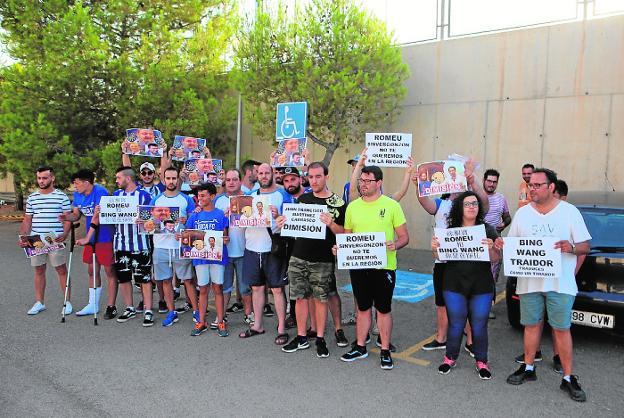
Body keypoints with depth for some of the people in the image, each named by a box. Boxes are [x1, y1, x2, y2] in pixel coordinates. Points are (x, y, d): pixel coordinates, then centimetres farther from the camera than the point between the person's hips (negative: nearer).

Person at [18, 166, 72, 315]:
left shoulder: (62, 196, 0)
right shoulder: (32, 198, 11)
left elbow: (68, 218, -2)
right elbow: (27, 220, 14)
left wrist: (64, 234, -17)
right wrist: (23, 237, 2)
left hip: (56, 241, -4)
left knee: (62, 270, 1)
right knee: (39, 271, 11)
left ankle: (68, 302, 10)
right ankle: (39, 303, 21)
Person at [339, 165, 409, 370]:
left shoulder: (391, 205, -5)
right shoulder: (352, 206, 4)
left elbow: (404, 237, -3)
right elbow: (347, 237, 13)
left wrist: (394, 245, -23)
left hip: (384, 266, -3)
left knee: (384, 309, 9)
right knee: (362, 307, 16)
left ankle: (385, 351, 23)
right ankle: (360, 347, 30)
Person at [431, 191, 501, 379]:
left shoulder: (488, 230, 0)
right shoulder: (451, 230, 4)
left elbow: (495, 259, -3)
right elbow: (440, 257, 6)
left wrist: (491, 248, -24)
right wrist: (435, 248, -15)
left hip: (481, 288, 0)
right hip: (454, 286, 1)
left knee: (479, 325, 7)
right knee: (455, 324, 8)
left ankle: (481, 362, 24)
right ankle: (451, 358, 25)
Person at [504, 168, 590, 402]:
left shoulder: (569, 211, 0)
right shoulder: (522, 213, 7)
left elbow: (585, 246, 2)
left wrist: (572, 248, -19)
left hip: (561, 283, -2)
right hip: (529, 282, 2)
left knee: (561, 329, 3)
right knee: (531, 325, 10)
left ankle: (568, 378, 15)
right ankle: (528, 368, 25)